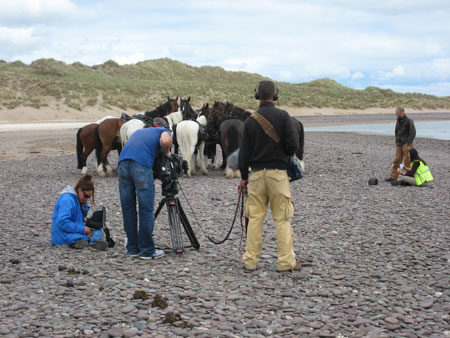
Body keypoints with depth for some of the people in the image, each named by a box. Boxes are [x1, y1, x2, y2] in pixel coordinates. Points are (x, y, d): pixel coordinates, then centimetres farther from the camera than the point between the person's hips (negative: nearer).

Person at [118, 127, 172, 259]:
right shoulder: (164, 131, 20)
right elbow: (165, 141, -3)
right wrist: (167, 152, 16)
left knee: (128, 210, 11)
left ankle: (133, 249, 17)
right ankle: (147, 251, 6)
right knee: (146, 211, 2)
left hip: (122, 162, 5)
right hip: (142, 165, -5)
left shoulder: (138, 132, 38)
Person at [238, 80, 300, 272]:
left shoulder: (250, 121, 2)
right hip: (277, 172, -2)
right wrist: (285, 155, 11)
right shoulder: (282, 116, -5)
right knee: (282, 219, 2)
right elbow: (293, 144, -11)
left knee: (254, 218, 7)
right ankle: (286, 262, 3)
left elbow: (244, 152, 4)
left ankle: (250, 261, 10)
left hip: (256, 173, 2)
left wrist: (243, 177, 12)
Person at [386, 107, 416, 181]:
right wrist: (396, 141, 13)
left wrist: (408, 143, -15)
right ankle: (393, 177, 9)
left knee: (407, 161, -5)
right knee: (396, 160, 6)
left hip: (406, 144, -7)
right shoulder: (398, 121, 13)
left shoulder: (409, 121, -10)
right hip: (399, 144, 7)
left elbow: (412, 133, -12)